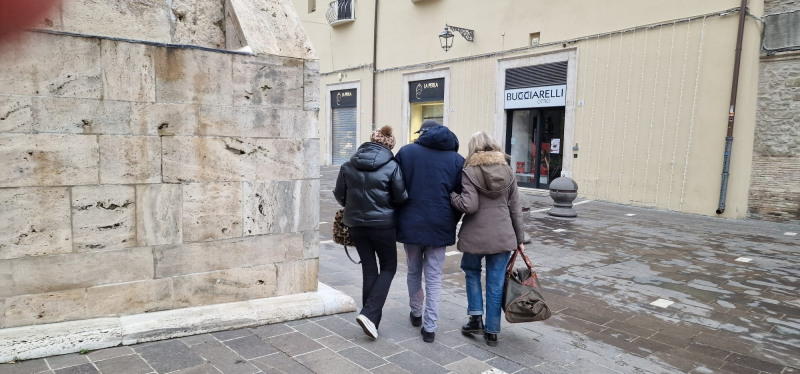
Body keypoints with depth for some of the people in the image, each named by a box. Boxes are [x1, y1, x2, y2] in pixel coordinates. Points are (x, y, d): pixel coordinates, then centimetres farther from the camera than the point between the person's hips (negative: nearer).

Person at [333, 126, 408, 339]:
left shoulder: (349, 165, -1)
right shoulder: (391, 166, -11)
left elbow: (339, 195, 6)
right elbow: (401, 198, -7)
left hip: (356, 223, 4)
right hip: (382, 224, -4)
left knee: (369, 270, 15)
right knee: (388, 268, 12)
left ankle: (371, 319, 20)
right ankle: (369, 314, -2)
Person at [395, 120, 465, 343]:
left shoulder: (406, 152, -1)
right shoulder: (457, 159, 3)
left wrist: (397, 219, 11)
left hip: (411, 224, 0)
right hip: (439, 226, 0)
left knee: (414, 272, 20)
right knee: (434, 278, 8)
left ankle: (416, 314, 36)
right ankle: (429, 328, 8)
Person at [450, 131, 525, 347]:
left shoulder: (470, 172, -8)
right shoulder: (507, 171, 5)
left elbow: (469, 205, -18)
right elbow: (515, 208, 8)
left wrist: (452, 195, 0)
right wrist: (519, 238, 14)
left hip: (476, 235, -3)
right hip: (503, 236, 3)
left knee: (471, 271, 23)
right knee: (496, 283, 9)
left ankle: (476, 318, 16)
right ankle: (492, 331, 16)